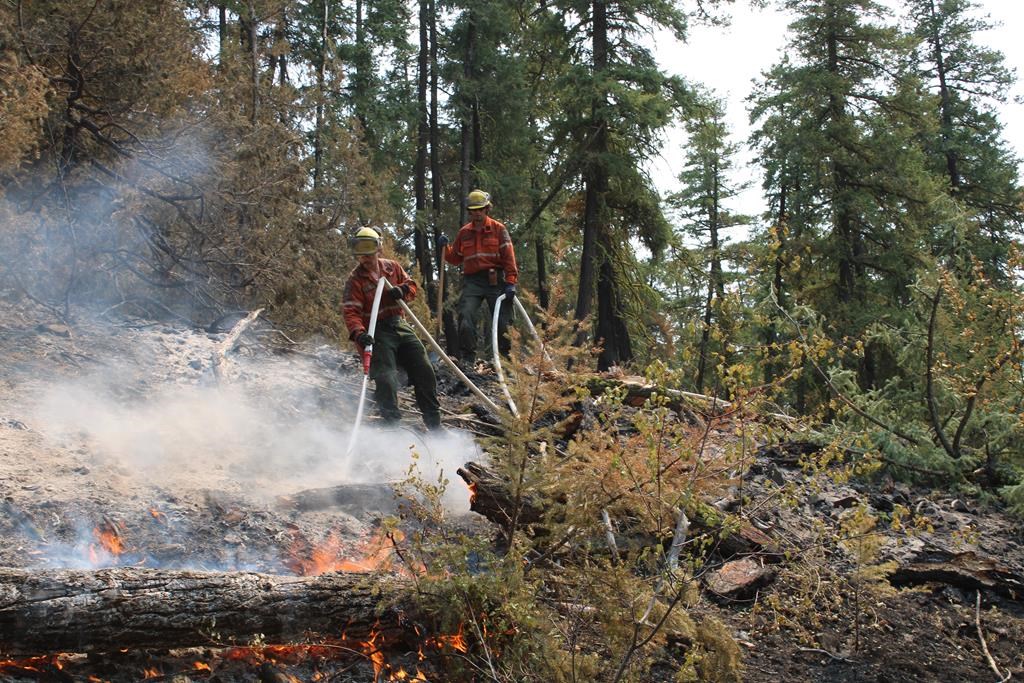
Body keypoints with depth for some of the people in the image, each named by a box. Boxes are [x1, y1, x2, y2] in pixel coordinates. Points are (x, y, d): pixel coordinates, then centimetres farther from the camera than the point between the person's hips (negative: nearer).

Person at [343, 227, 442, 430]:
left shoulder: (392, 267, 6)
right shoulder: (355, 278, -8)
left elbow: (411, 285, 15)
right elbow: (351, 312, -16)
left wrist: (402, 290, -10)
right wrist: (359, 333, -35)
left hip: (400, 326, 5)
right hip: (377, 332, -5)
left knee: (424, 372, 3)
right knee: (385, 380, -15)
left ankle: (434, 422, 15)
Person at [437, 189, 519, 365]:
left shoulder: (498, 229, 5)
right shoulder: (464, 232, 15)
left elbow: (509, 257, -2)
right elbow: (456, 258, 20)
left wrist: (510, 282, -12)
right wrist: (445, 248, 0)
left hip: (495, 280, -2)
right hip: (472, 280, 2)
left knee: (502, 320, -1)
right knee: (466, 316, -14)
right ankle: (467, 358, -9)